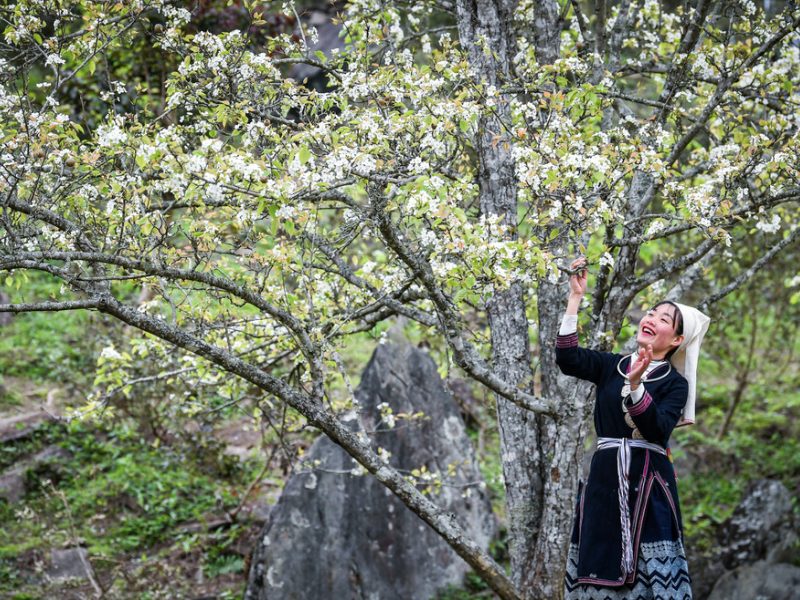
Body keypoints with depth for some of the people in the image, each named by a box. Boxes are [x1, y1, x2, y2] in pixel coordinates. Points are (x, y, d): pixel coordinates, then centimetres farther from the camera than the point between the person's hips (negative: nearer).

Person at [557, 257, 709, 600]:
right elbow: (567, 359, -8)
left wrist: (635, 385, -27)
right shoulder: (612, 366, 10)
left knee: (652, 572, -8)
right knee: (601, 561, -1)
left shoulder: (675, 383, 2)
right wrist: (575, 297, -10)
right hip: (605, 478, 3)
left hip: (649, 484, -3)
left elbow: (658, 429, -14)